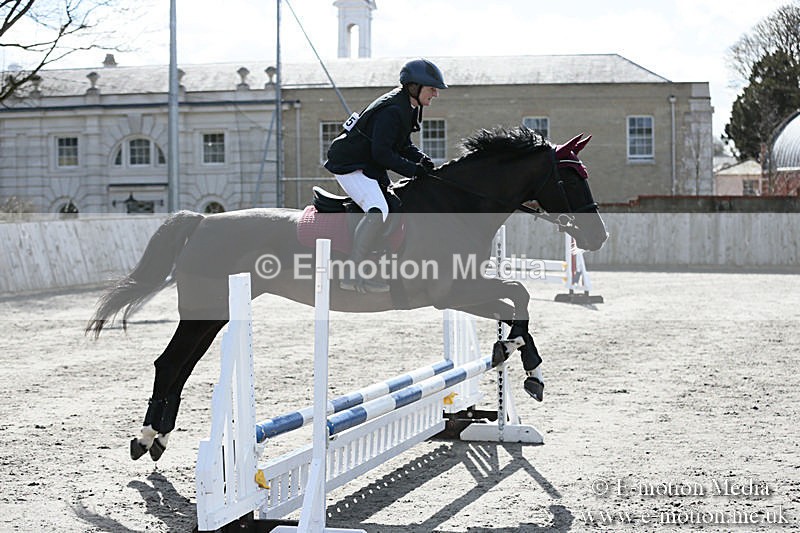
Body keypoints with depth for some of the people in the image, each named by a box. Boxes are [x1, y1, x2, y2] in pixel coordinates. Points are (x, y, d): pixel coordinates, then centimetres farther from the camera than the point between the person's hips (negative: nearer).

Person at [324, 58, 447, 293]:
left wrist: (422, 159, -2)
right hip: (350, 165, -11)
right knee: (377, 211, -27)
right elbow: (382, 152, -26)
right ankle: (351, 275, -27)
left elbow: (403, 145, 18)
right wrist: (413, 170, -22)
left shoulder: (407, 108, 10)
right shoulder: (391, 110, -22)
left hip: (368, 166, 11)